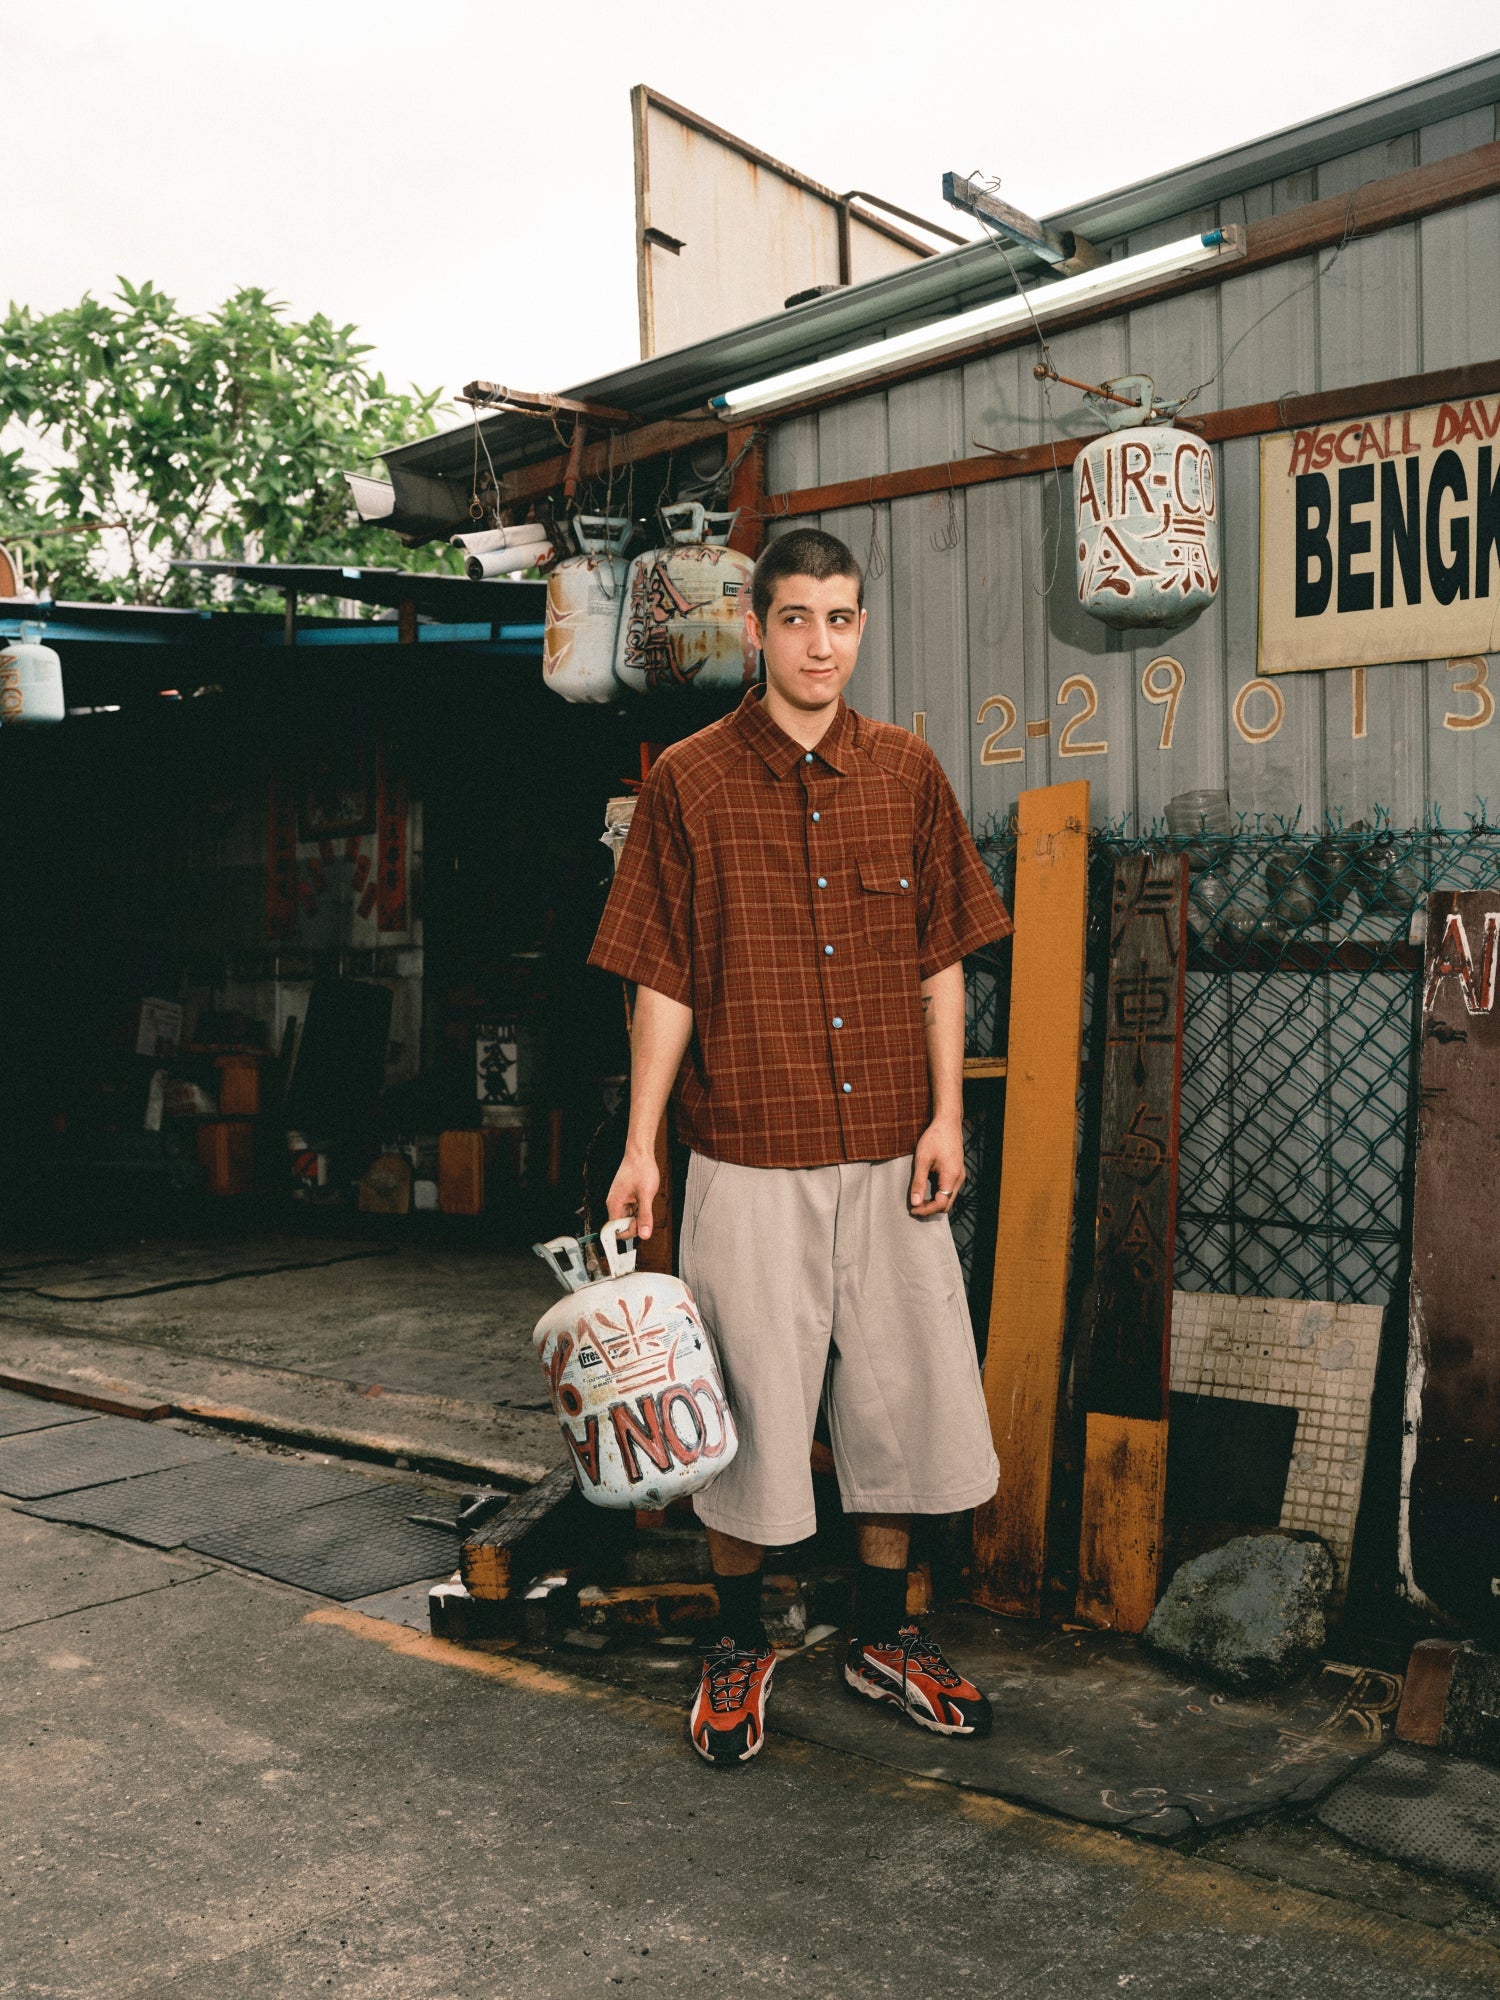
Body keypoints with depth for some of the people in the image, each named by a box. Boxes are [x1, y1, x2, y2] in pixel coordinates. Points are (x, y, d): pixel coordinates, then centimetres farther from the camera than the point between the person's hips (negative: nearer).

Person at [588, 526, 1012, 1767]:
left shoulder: (907, 772, 6)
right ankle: (740, 1645, 26)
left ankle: (884, 1637, 30)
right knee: (747, 1400, 6)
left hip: (890, 1153, 3)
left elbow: (941, 960, 8)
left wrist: (946, 1114, 0)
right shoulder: (691, 781, -2)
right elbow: (665, 982, -2)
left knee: (900, 1389, 11)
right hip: (750, 1155, -3)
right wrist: (640, 1145, -6)